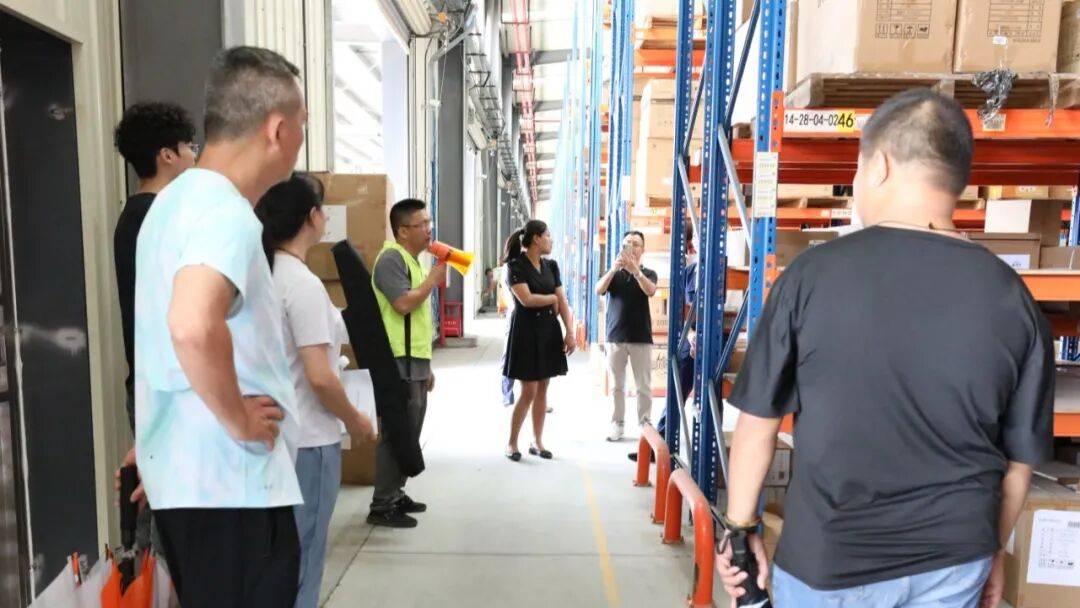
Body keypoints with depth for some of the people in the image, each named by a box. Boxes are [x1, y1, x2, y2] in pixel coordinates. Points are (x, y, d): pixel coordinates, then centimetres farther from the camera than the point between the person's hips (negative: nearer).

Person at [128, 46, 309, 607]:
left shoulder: (178, 198, 12)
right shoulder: (227, 212, -20)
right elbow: (194, 328, -39)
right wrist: (239, 423, -23)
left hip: (183, 475, 10)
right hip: (230, 482, -10)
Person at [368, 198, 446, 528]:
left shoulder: (413, 261, 18)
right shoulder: (391, 258, -11)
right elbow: (404, 304, -24)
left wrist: (426, 365, 21)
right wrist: (436, 275, -13)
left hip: (415, 363, 10)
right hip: (400, 363, -9)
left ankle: (396, 494, 25)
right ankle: (382, 506, 3)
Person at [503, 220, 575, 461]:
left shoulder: (551, 266, 10)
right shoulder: (516, 266, -9)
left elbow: (563, 302, 7)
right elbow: (527, 299, -19)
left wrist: (570, 332, -3)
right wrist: (552, 299, -4)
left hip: (549, 331, 6)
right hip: (527, 331, -6)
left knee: (542, 390, 9)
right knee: (529, 392, -4)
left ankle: (537, 442, 19)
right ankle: (512, 443, 11)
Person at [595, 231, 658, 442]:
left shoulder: (648, 273, 5)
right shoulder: (613, 273, 8)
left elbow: (650, 290, -17)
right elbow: (599, 290, -10)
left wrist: (635, 270, -34)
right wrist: (613, 269, -26)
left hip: (641, 337, -1)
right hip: (615, 336, 1)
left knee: (643, 385, 2)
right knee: (617, 385, 6)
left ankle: (645, 424, 10)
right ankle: (618, 424, 13)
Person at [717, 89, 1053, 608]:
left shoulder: (813, 274, -16)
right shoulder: (1011, 297, -8)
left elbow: (758, 420, -10)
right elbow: (1019, 459, 2)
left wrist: (741, 525, 4)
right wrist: (993, 549, 19)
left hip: (829, 559, -2)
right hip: (953, 560, 3)